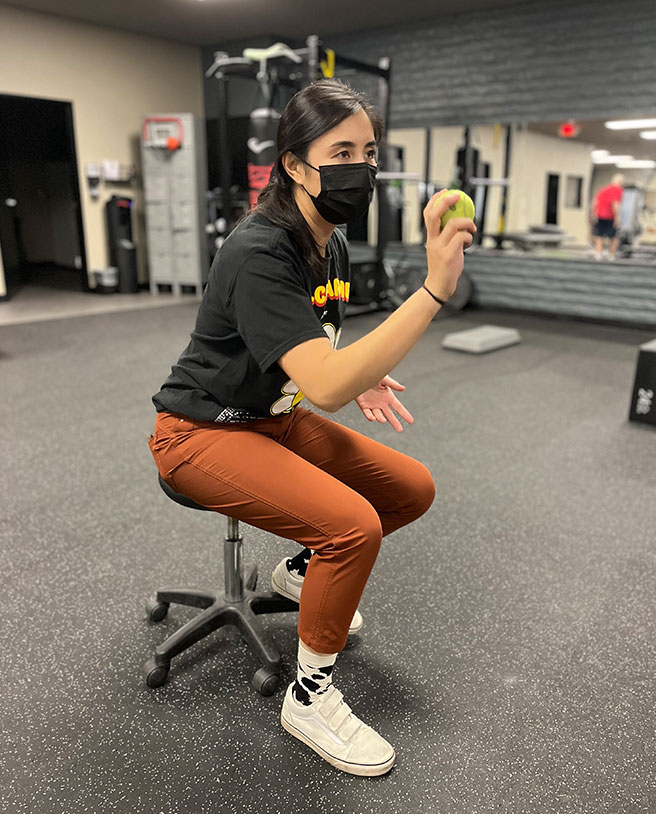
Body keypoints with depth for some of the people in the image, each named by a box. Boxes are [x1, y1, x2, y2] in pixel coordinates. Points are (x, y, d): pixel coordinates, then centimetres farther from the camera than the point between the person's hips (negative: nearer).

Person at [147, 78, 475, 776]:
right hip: (202, 431, -8)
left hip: (275, 419, 8)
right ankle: (310, 698, -2)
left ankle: (302, 569, 25)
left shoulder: (332, 248, 2)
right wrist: (434, 289, -42)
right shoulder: (258, 253, -26)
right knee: (356, 524, -26)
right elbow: (323, 383, -39)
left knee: (413, 488, 3)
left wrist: (356, 380, -5)